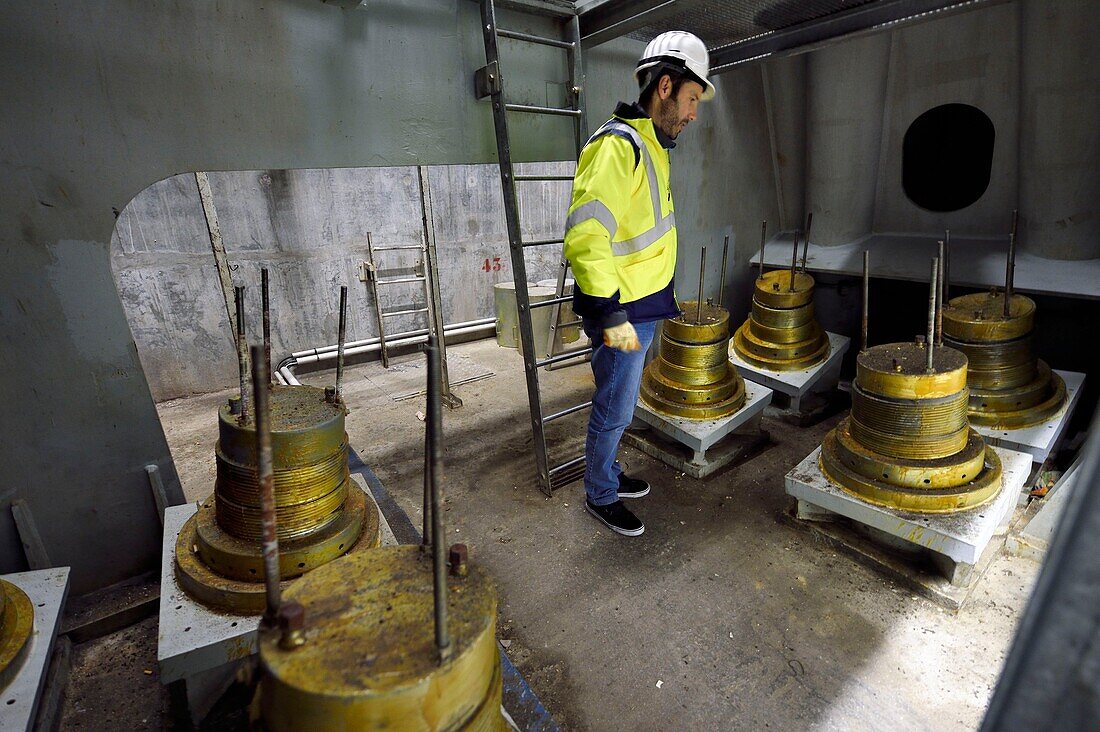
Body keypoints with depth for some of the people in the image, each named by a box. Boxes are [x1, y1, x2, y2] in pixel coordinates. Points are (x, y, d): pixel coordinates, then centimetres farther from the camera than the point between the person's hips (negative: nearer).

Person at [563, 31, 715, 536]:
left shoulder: (651, 144, 15)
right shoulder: (618, 144, -18)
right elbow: (585, 237, -27)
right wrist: (612, 315, -28)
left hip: (641, 308, 10)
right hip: (622, 312, -10)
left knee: (616, 405, 21)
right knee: (616, 410, 5)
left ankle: (607, 475, 41)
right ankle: (600, 495, 27)